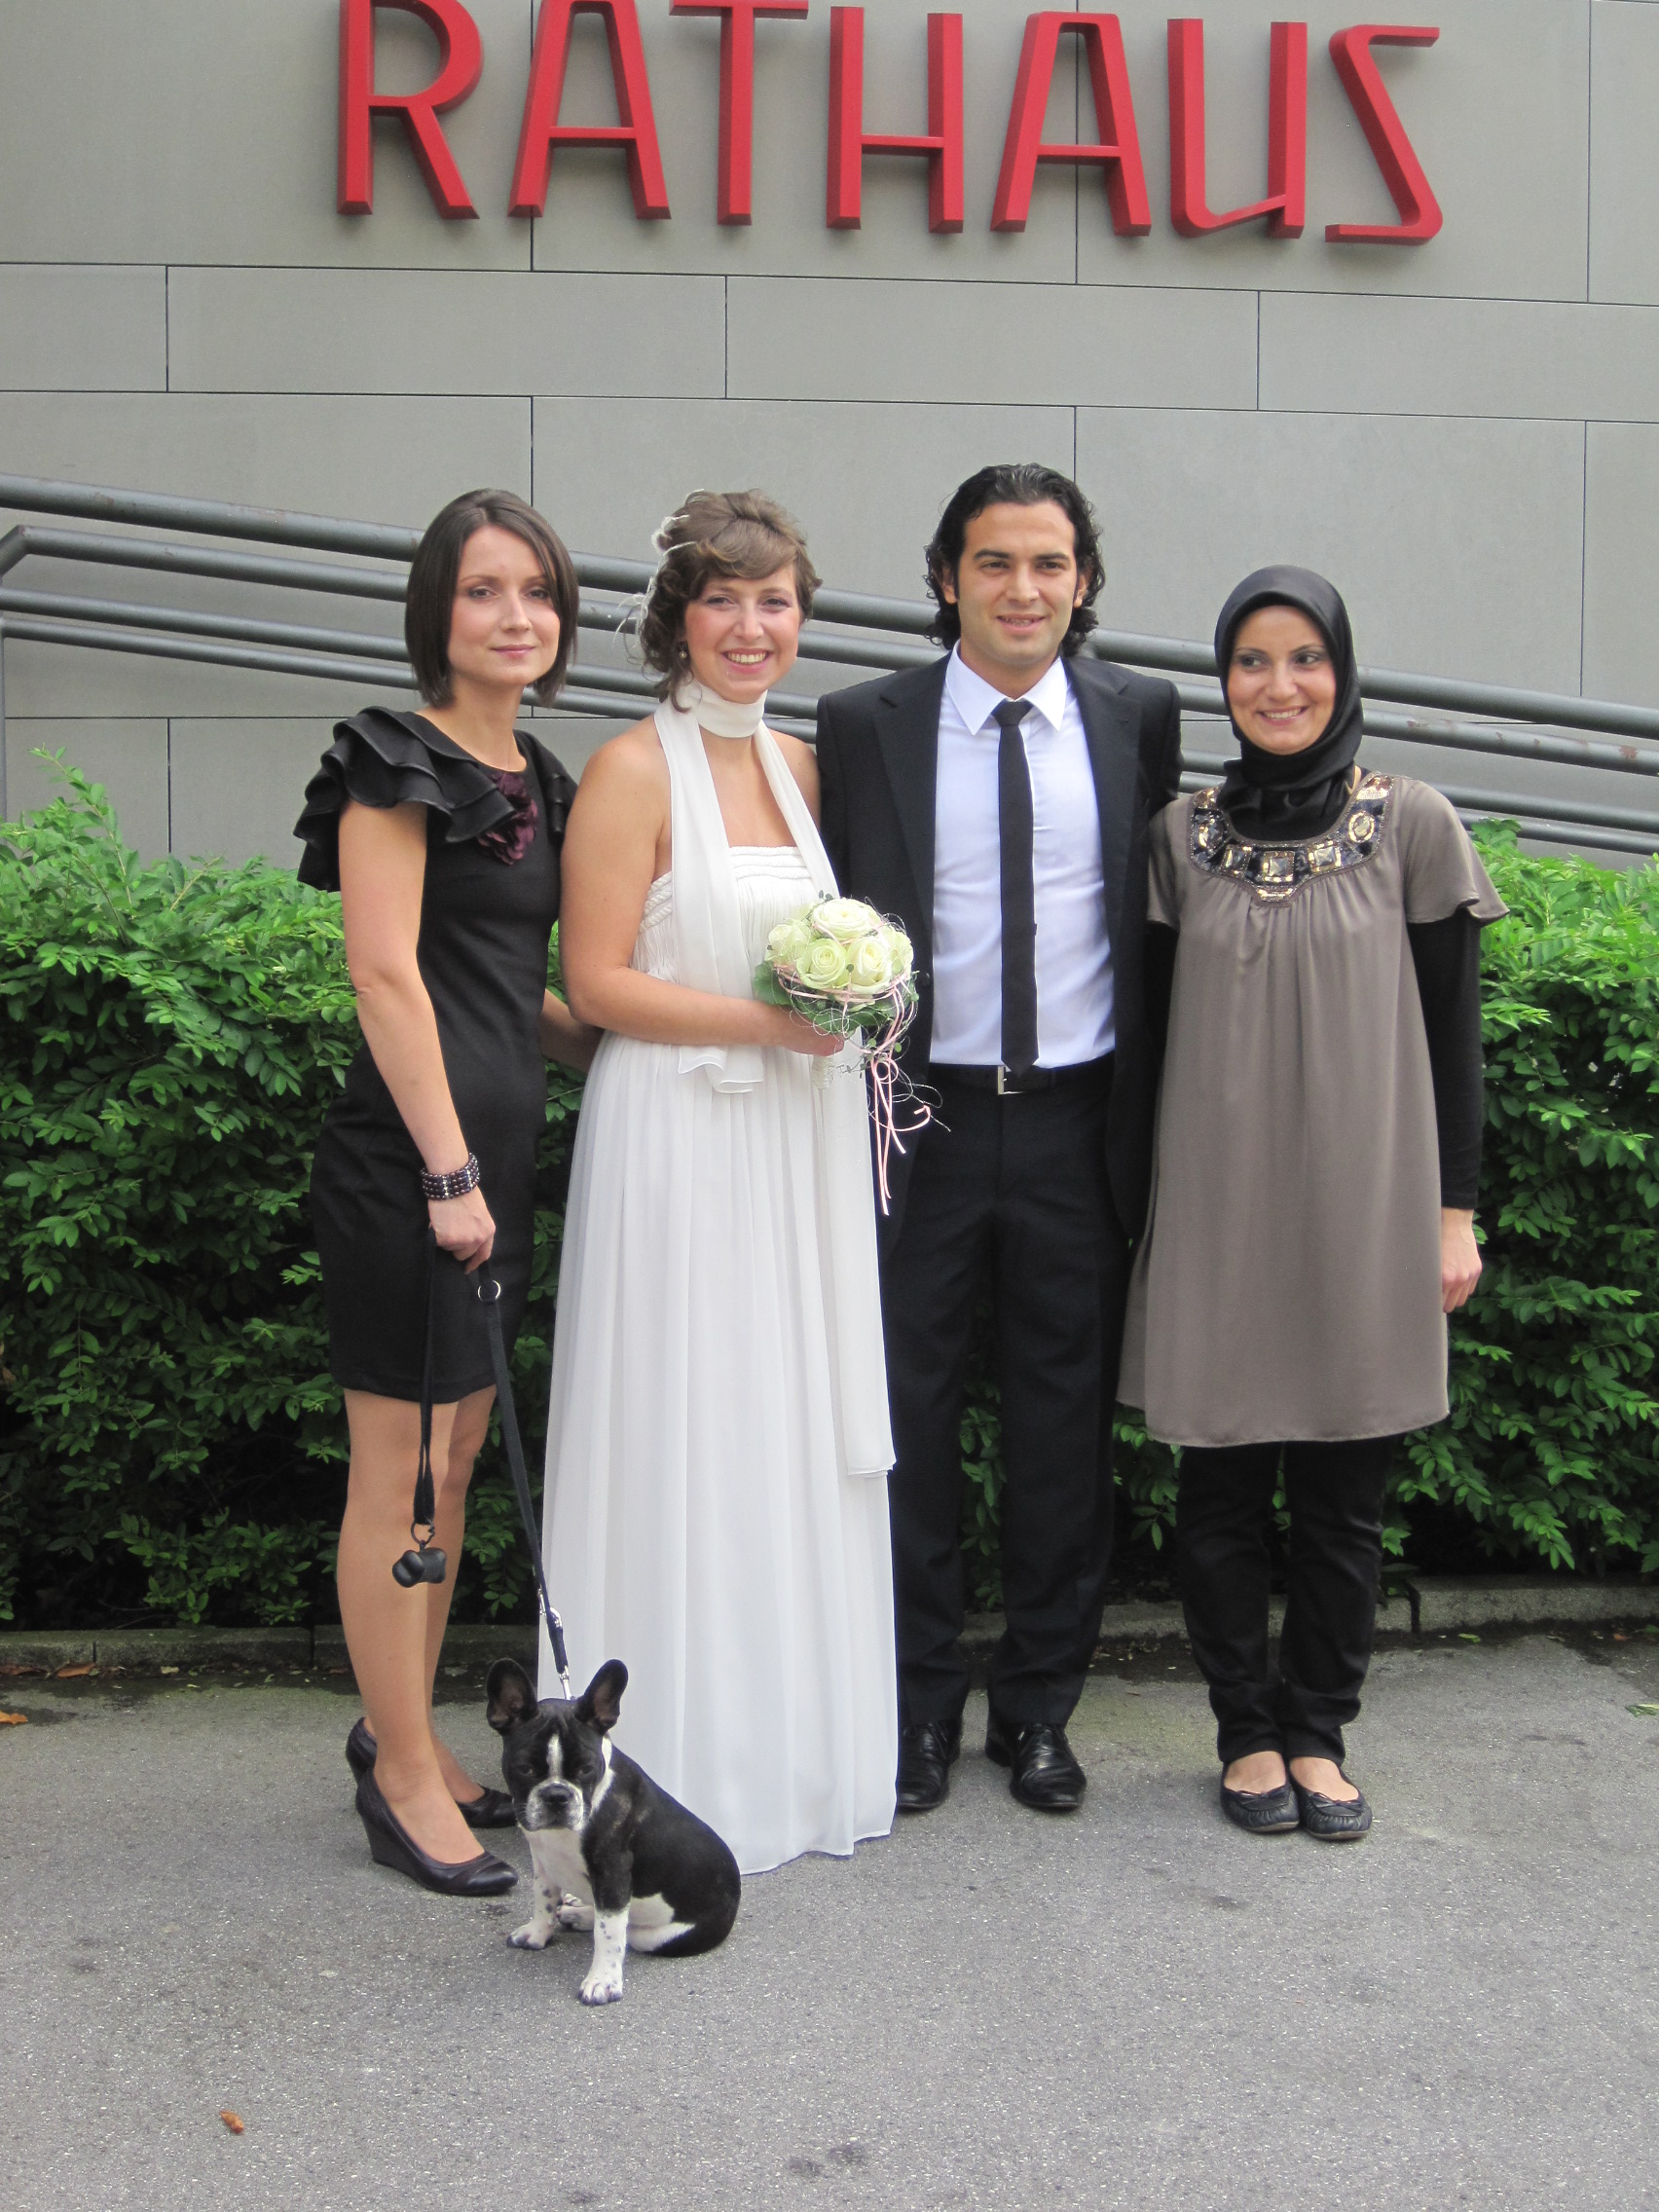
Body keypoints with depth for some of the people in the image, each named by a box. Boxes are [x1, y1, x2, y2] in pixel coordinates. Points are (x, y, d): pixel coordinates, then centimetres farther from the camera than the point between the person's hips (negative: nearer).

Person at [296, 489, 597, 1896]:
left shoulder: (533, 777, 16)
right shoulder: (402, 764, -9)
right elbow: (388, 975, -15)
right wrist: (449, 1170, -18)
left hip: (497, 1144, 9)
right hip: (409, 1148, -9)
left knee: (460, 1462, 14)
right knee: (399, 1470, 1)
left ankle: (406, 1733, 27)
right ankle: (404, 1774, 12)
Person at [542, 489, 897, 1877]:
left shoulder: (801, 766, 12)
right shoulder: (635, 771, -8)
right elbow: (596, 983, -12)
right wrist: (764, 1020, -17)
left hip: (801, 1144, 7)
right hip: (677, 1141, -7)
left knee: (800, 1438, 11)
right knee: (687, 1444, -1)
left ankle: (801, 1751, 25)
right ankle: (686, 1774, 12)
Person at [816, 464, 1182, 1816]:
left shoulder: (1142, 719, 4)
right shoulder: (865, 725, 0)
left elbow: (1160, 915, 8)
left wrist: (1150, 1117, 4)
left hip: (1080, 1125, 1)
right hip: (922, 1120, -1)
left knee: (1066, 1427, 9)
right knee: (909, 1425, 7)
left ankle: (1040, 1707, 25)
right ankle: (919, 1704, 23)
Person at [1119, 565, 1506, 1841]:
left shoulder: (1413, 826, 0)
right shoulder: (1182, 836, 4)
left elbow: (1453, 1033, 2)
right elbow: (1155, 1023, 8)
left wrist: (1455, 1211, -1)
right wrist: (1141, 1197, 5)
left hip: (1363, 1210, -1)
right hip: (1216, 1211, 1)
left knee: (1344, 1496, 6)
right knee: (1222, 1486, 6)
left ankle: (1319, 1733, 23)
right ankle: (1249, 1732, 22)